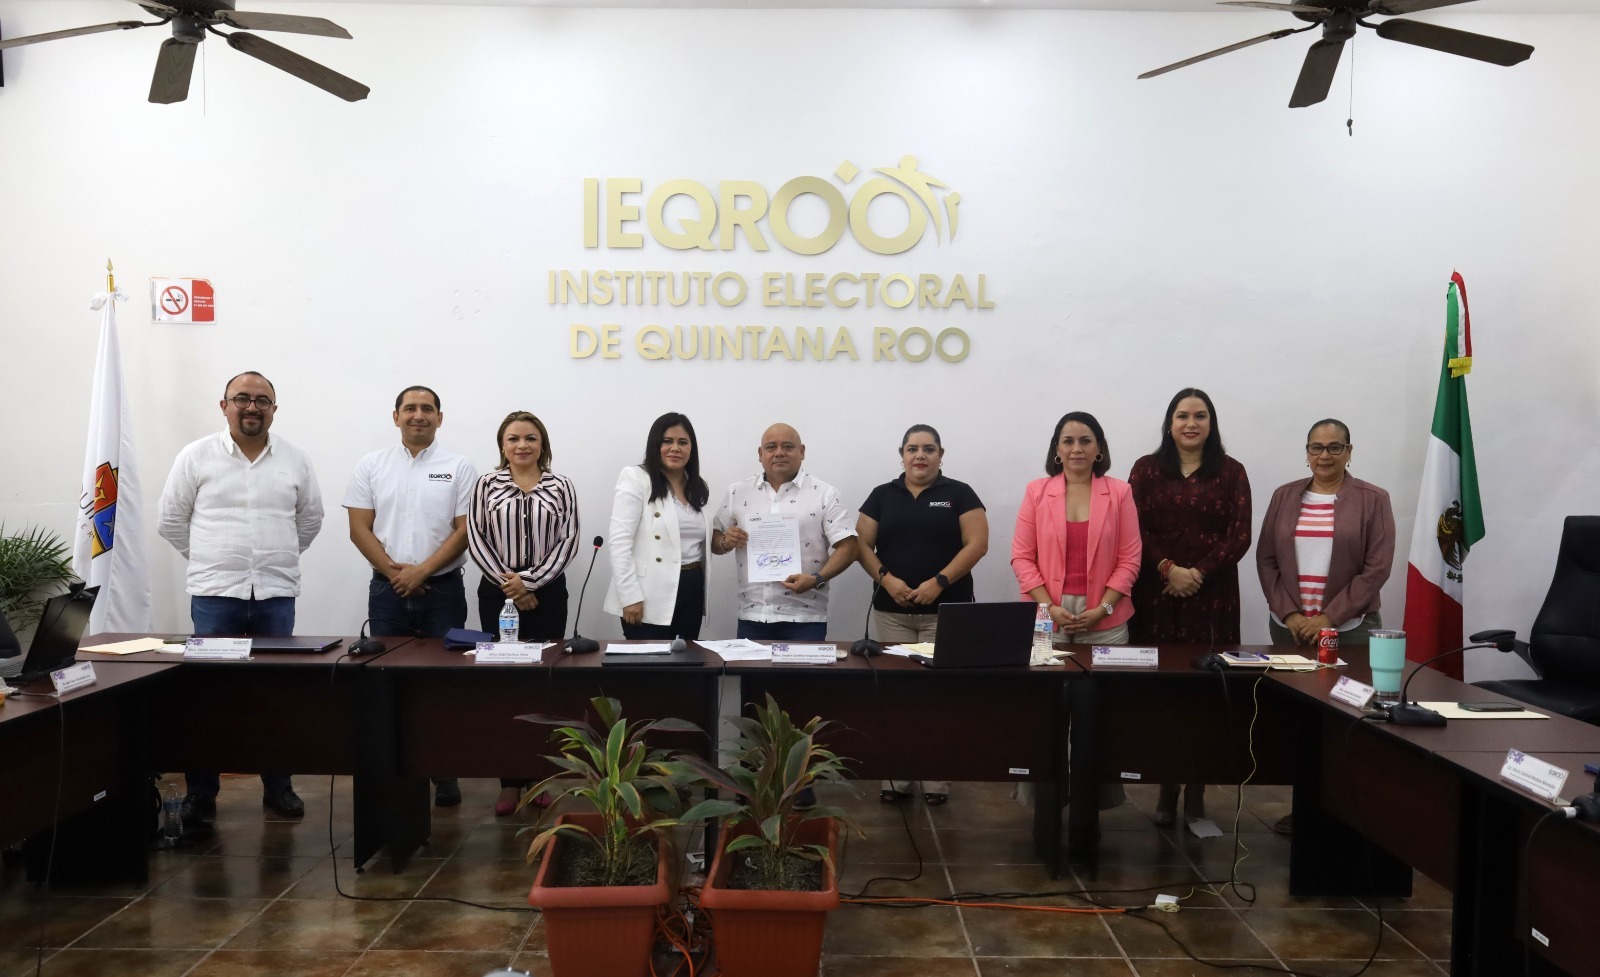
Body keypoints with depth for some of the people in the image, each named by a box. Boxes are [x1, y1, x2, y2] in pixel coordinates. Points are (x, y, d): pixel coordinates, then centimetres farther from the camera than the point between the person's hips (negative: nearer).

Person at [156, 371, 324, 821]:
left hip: (277, 594, 2)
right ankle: (201, 791, 13)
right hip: (214, 594, -2)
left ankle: (278, 785, 18)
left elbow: (310, 518, 17)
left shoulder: (295, 459, 5)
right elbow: (170, 520, 6)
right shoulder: (196, 456, 0)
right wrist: (210, 558, 7)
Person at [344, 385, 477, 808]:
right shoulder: (372, 466, 6)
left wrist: (422, 570, -12)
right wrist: (394, 571, -9)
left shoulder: (458, 468, 2)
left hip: (442, 589, -2)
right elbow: (359, 528, 2)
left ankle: (444, 772, 8)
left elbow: (465, 530, -4)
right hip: (387, 589, 2)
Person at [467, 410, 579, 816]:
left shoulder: (561, 486, 4)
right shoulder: (486, 485, 4)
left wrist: (529, 581, -12)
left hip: (547, 594, 0)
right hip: (497, 594, 0)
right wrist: (507, 582, -11)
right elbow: (475, 539, -1)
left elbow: (567, 541, -3)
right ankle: (510, 781, 7)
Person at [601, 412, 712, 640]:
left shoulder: (699, 488, 15)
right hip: (650, 595, -6)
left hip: (691, 591, 6)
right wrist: (629, 596, -18)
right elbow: (620, 541, -12)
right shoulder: (636, 478, -4)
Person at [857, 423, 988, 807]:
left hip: (946, 611, -2)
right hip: (892, 611, 2)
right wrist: (886, 578, -10)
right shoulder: (882, 496, 9)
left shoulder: (959, 494, 3)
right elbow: (862, 545, 7)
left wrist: (939, 581, -14)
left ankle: (937, 778, 5)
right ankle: (896, 777, 9)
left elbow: (977, 544, -5)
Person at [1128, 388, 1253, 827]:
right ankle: (1166, 789, 10)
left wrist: (1199, 573, -12)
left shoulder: (1230, 472, 7)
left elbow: (1240, 536, 0)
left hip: (1212, 596, 0)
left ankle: (1196, 793, 7)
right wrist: (1168, 569, -14)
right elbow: (1135, 529, 0)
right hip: (1157, 595, 0)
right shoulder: (1147, 469, 7)